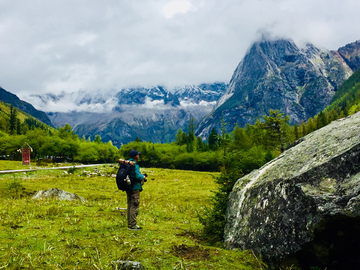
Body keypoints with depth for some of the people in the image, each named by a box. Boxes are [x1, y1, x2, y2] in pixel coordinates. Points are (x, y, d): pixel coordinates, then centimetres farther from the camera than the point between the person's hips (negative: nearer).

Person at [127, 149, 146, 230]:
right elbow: (137, 176, -25)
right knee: (134, 206, -5)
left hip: (128, 187, 9)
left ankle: (130, 224, 21)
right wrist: (143, 177, -3)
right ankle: (132, 225, -3)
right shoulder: (135, 165, -18)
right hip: (135, 188, -9)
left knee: (130, 206, 14)